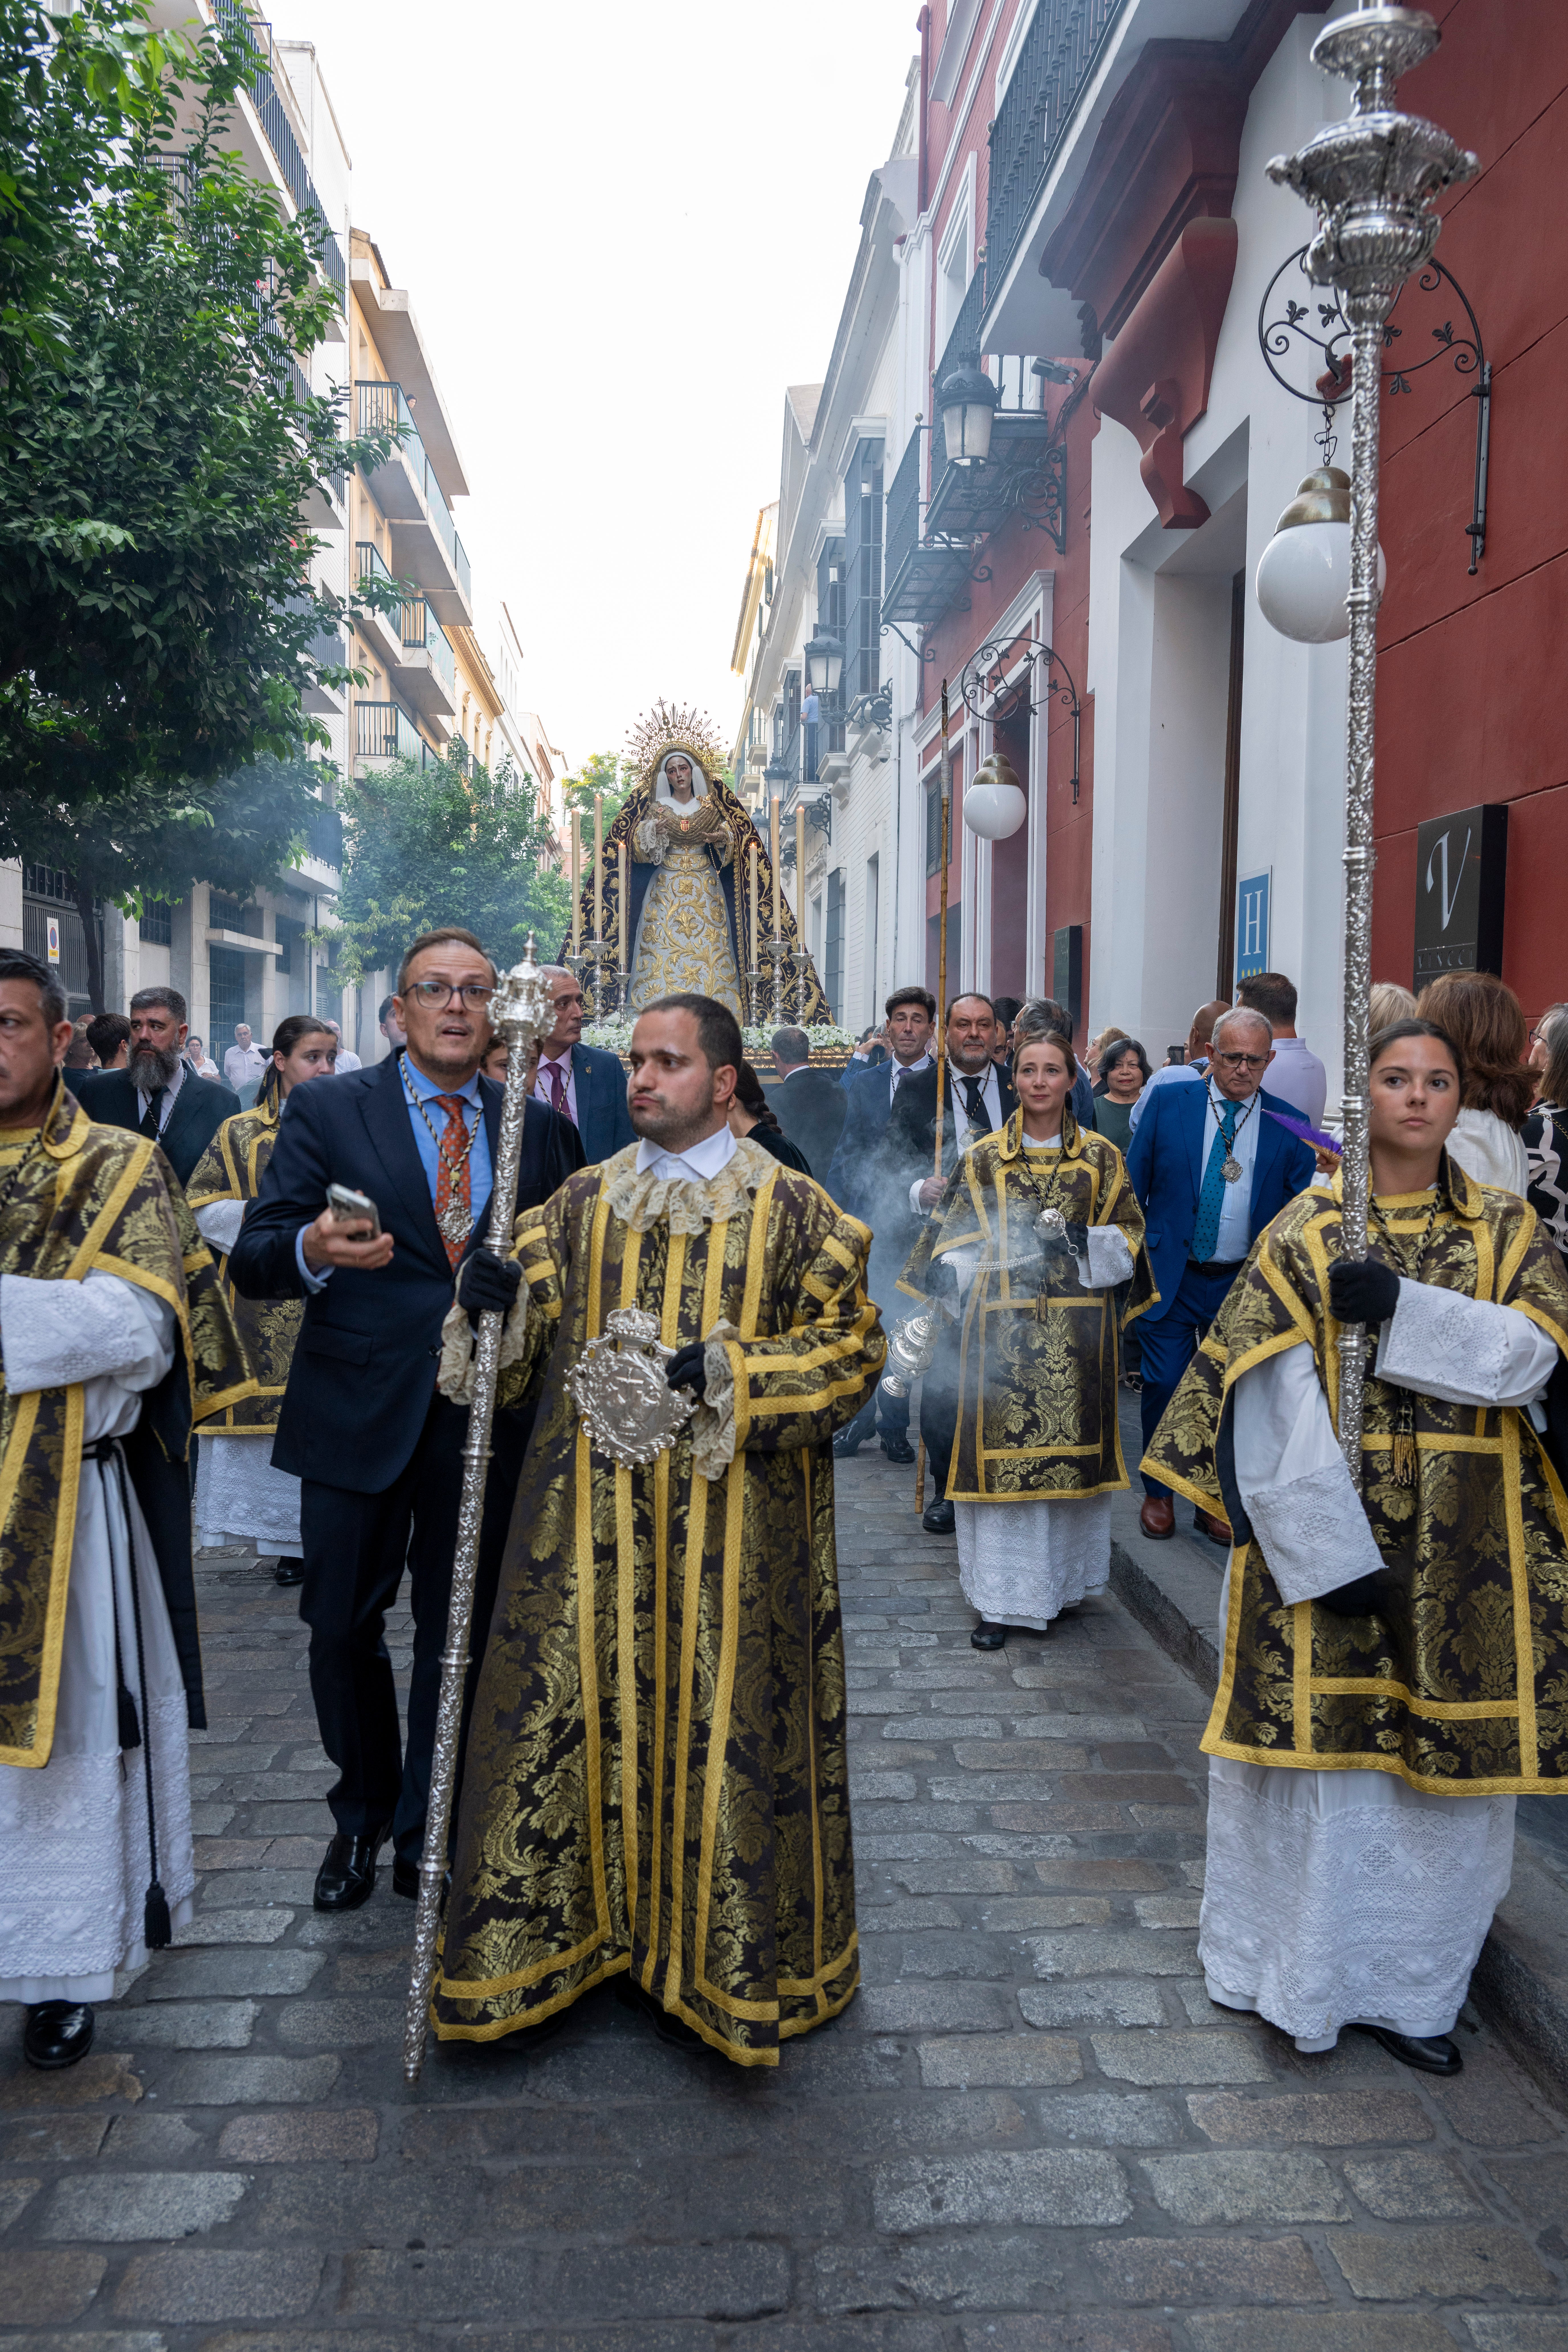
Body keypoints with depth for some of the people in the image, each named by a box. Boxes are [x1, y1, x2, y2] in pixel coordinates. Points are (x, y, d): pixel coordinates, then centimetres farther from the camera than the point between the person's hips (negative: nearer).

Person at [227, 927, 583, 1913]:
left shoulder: (537, 1127, 6)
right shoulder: (327, 1111, 0)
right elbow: (252, 1261, -6)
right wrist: (312, 1251, -27)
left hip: (485, 1415, 1)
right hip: (357, 1409, -1)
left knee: (458, 1631, 11)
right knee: (343, 1626, 10)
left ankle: (429, 1840, 30)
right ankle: (362, 1818, 36)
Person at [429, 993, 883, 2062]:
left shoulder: (793, 1209, -1)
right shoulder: (582, 1201, 9)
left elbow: (853, 1348, -4)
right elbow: (525, 1345, 7)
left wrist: (721, 1370, -16)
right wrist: (501, 1302, -16)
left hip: (733, 1529, -3)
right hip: (591, 1520, 3)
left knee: (721, 1725, 3)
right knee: (575, 1714, 7)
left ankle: (727, 1957, 23)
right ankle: (563, 1927, 27)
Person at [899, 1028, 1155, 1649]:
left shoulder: (1101, 1156, 9)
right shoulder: (983, 1158, 7)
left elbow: (1127, 1235, 9)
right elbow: (956, 1243, 5)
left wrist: (1081, 1241, -10)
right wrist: (949, 1283, -14)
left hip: (1077, 1325, 1)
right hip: (1003, 1325, -1)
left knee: (1072, 1448, 4)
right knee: (1002, 1451, -3)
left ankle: (1062, 1582, 21)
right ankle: (1002, 1598, 3)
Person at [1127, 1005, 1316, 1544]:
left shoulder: (1288, 1126, 1)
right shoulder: (1167, 1103, 0)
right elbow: (1134, 1186, 3)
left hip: (1244, 1284, 1)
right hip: (1170, 1275, -1)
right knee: (1164, 1385, 2)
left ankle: (1215, 1501, 25)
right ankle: (1158, 1494, 22)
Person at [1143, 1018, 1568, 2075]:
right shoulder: (1308, 1231, -3)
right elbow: (1273, 1405, -9)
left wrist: (1401, 1305, -21)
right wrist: (1332, 1548, -15)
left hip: (1464, 1549, 3)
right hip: (1326, 1522, -2)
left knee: (1445, 1751, 8)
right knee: (1325, 1741, 3)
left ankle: (1410, 1980, 27)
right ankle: (1311, 1972, 23)